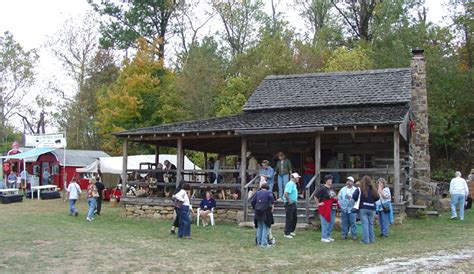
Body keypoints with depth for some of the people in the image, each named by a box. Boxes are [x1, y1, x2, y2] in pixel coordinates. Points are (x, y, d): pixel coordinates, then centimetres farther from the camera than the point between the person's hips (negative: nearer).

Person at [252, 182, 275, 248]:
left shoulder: (257, 193, 12)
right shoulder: (269, 192, 1)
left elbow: (253, 202, 9)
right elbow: (271, 198, -18)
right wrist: (272, 206, -9)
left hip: (258, 213, 4)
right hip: (266, 213, -4)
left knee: (259, 227, 15)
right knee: (265, 228, 0)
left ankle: (259, 242, 19)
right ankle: (264, 243, -3)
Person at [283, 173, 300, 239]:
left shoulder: (294, 184, 13)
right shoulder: (290, 184, -19)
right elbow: (285, 194, -29)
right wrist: (289, 201, -20)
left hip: (293, 203, 10)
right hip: (289, 204, -10)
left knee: (295, 218, 16)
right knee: (289, 219, -3)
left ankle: (291, 231, 30)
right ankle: (287, 234, 5)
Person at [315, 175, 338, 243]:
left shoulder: (331, 188, 14)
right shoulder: (322, 188, -12)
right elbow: (315, 196, -16)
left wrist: (335, 198, 14)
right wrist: (318, 203, -12)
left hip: (332, 208, 8)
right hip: (325, 208, -8)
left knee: (331, 223, 13)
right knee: (325, 224, -5)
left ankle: (328, 236, 23)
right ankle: (324, 238, 1)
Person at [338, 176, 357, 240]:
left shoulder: (355, 190, 1)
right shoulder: (343, 189, 11)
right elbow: (339, 198, 10)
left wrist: (351, 198, -23)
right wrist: (341, 205, 1)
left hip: (352, 209, -3)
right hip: (344, 209, 3)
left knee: (353, 222, -4)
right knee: (344, 222, 5)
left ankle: (354, 235, 3)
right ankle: (344, 234, 13)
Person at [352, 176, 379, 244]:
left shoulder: (360, 189, -9)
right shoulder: (373, 189, 0)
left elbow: (354, 197, -11)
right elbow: (377, 198, 10)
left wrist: (359, 200, 8)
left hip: (362, 209, -3)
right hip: (372, 209, 3)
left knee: (365, 224, -2)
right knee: (371, 224, 13)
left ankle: (366, 240, -4)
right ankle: (372, 239, 18)